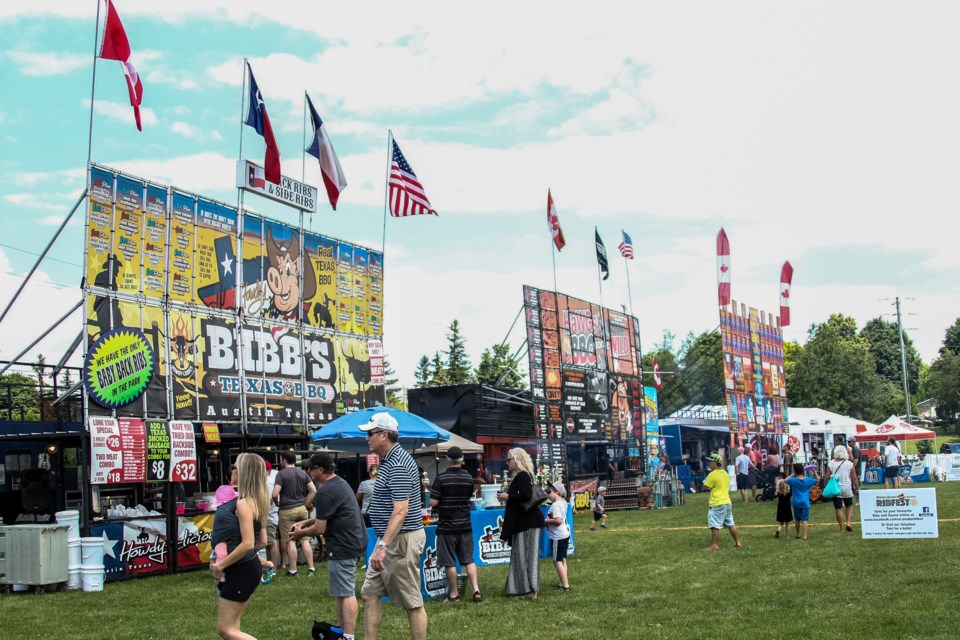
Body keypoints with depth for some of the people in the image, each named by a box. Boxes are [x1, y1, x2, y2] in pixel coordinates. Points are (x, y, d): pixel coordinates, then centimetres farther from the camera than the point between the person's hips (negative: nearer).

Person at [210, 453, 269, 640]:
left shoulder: (243, 503, -19)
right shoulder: (256, 502, 9)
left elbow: (247, 544, -26)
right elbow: (262, 540, 14)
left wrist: (221, 565, -16)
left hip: (240, 570, -10)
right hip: (243, 568, 10)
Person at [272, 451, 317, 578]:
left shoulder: (281, 474, -9)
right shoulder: (303, 473, 7)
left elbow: (275, 494, -17)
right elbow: (313, 491, 4)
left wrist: (277, 504, 3)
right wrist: (306, 504, 10)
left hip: (287, 510, -5)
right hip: (302, 509, 5)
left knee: (290, 541, 1)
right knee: (305, 540, 8)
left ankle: (292, 571, 5)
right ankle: (311, 569, 7)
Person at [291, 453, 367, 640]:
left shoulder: (325, 492, -18)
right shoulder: (339, 482, 15)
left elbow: (319, 529, -15)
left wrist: (301, 533, 3)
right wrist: (306, 521, 20)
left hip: (343, 547, -11)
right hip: (353, 542, 11)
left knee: (346, 593, -7)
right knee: (344, 591, 17)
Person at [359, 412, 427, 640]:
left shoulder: (398, 466, -19)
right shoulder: (389, 461, 13)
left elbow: (400, 511, -26)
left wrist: (383, 545, -30)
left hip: (401, 540, -11)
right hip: (388, 540, 11)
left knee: (412, 602, -1)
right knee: (369, 594, 10)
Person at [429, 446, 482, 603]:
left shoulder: (441, 478, -14)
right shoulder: (469, 477, 2)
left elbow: (433, 502, -15)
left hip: (447, 526, -4)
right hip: (465, 525, 4)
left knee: (449, 562, 5)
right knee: (468, 560, 10)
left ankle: (454, 594, 12)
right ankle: (476, 590, -1)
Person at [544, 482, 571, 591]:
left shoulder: (555, 505, -20)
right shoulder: (563, 502, 9)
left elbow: (558, 521, -30)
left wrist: (545, 521, -19)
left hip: (558, 537, -10)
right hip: (564, 535, 10)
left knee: (557, 561, -4)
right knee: (562, 560, 16)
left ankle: (565, 585, -4)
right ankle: (564, 583, 22)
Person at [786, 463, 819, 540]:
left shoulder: (793, 480, -7)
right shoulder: (808, 480, -5)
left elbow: (785, 480, 12)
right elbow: (818, 480, 9)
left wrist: (792, 475, 17)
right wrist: (815, 472, 20)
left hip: (796, 503, 1)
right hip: (805, 503, -1)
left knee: (797, 519, 17)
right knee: (805, 520, -6)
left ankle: (798, 535, 30)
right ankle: (805, 536, -17)